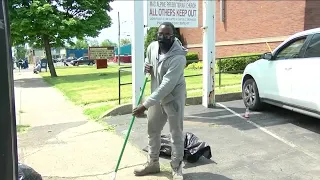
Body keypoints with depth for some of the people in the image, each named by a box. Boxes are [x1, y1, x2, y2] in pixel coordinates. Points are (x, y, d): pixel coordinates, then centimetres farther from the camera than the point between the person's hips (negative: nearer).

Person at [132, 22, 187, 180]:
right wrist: (146, 66, -9)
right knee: (153, 130, 17)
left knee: (176, 134, 4)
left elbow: (166, 86, -34)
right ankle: (153, 163, 35)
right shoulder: (152, 47, -7)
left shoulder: (178, 57, -30)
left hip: (173, 98, -7)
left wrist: (145, 105, -36)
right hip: (156, 97, 7)